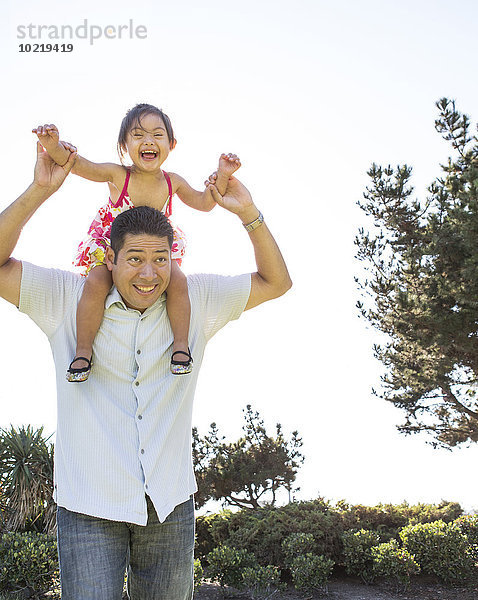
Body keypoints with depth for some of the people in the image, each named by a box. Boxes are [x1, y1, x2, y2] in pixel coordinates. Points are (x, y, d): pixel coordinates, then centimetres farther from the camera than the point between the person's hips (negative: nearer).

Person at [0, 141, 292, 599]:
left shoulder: (195, 301, 3)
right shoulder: (69, 299, -3)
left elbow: (274, 282, 6)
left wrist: (249, 214, -9)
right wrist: (39, 191, -19)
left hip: (170, 505, 3)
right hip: (89, 506, -2)